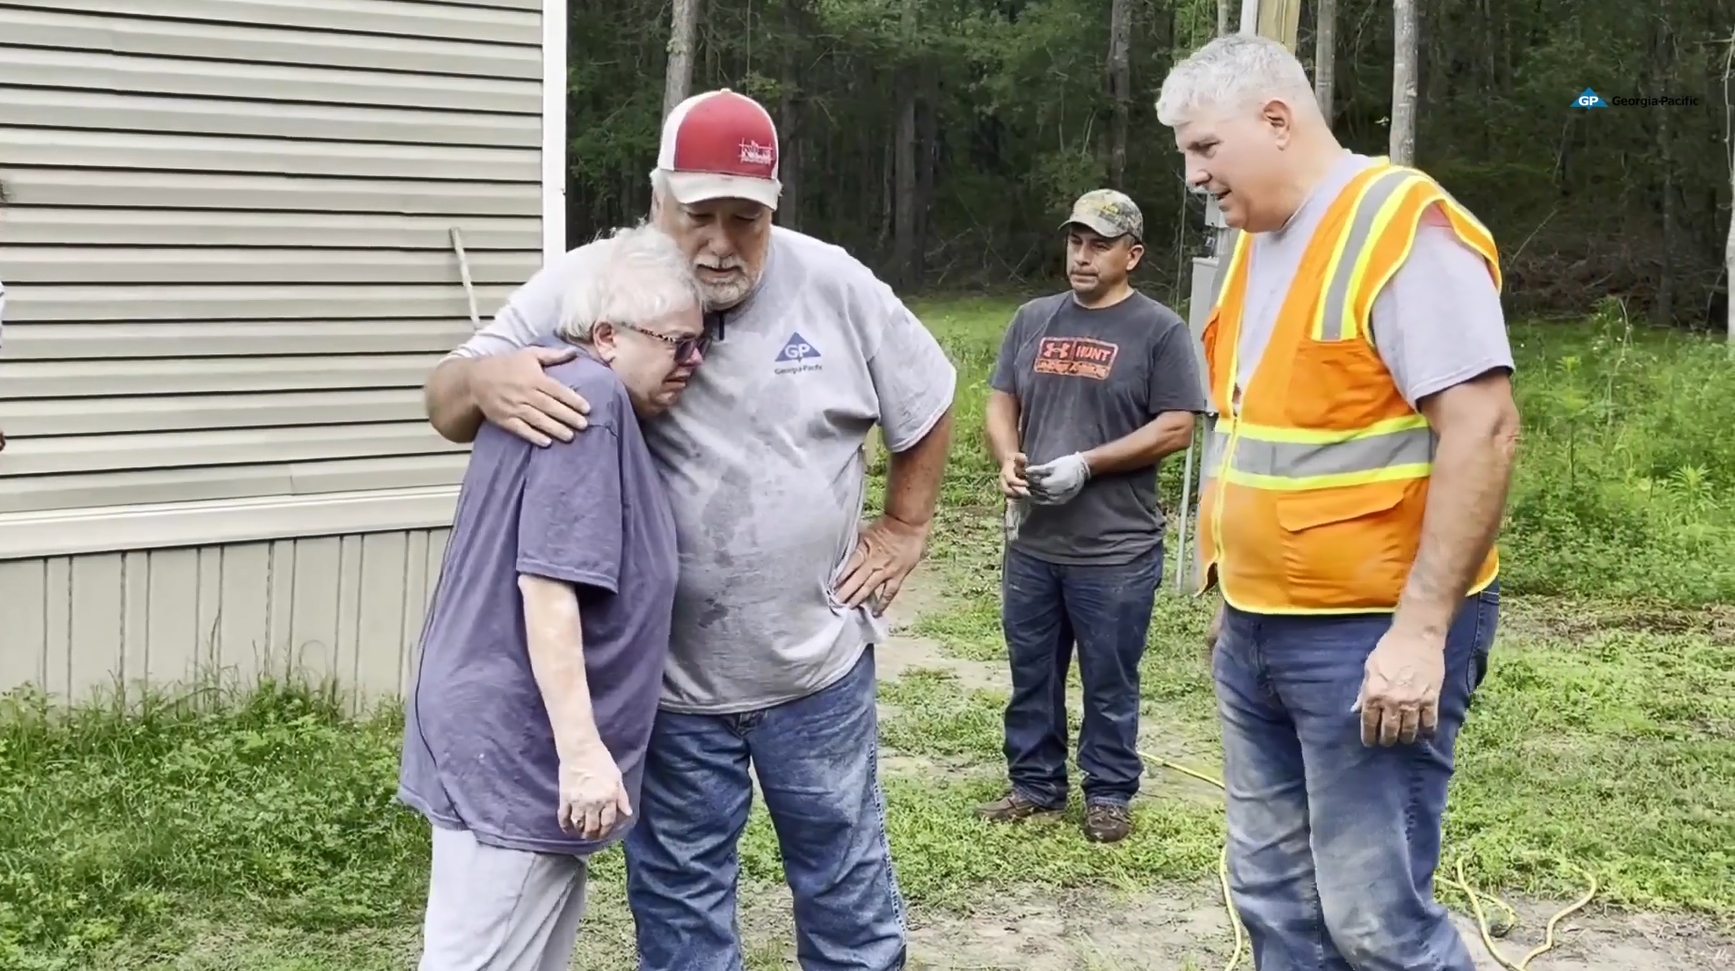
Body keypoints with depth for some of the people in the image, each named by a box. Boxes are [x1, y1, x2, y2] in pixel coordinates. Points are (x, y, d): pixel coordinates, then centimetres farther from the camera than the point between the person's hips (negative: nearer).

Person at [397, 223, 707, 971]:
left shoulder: (556, 390, 14)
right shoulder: (590, 398, -17)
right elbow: (549, 584, -22)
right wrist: (583, 750, -22)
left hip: (514, 743, 10)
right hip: (515, 750, -10)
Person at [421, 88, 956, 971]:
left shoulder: (835, 285, -6)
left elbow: (927, 406, 10)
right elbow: (444, 407, -9)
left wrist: (904, 528, 7)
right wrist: (483, 378, -32)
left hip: (819, 662, 1)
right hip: (664, 676, -1)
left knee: (847, 879, 17)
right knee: (678, 898, 14)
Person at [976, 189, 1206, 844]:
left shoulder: (1159, 330, -5)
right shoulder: (1033, 319, 10)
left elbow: (1175, 428, -9)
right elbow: (1001, 401, 14)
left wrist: (1086, 464, -16)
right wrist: (1008, 458, -7)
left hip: (1115, 550, -5)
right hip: (1032, 542, 5)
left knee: (1109, 683, 7)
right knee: (1031, 674, 14)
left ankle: (1109, 795, 21)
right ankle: (1035, 784, 28)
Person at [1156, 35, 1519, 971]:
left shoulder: (1405, 229, -14)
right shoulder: (1258, 243, 12)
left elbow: (1483, 430, -20)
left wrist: (1421, 629, -23)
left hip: (1371, 633, -8)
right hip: (1256, 631, 8)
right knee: (1273, 895, 14)